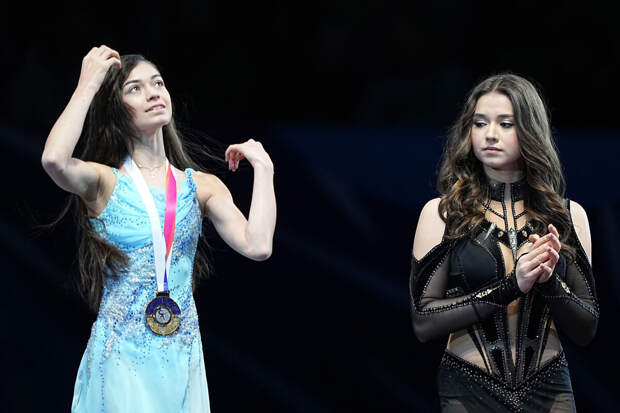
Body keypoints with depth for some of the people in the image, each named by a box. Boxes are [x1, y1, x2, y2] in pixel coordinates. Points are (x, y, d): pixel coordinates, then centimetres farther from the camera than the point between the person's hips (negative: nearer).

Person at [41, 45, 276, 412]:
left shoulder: (202, 187, 6)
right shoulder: (104, 182, -3)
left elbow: (257, 246, -9)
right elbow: (55, 160, -27)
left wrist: (263, 168, -1)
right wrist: (88, 86, -15)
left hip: (183, 356, 4)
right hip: (120, 355, -3)